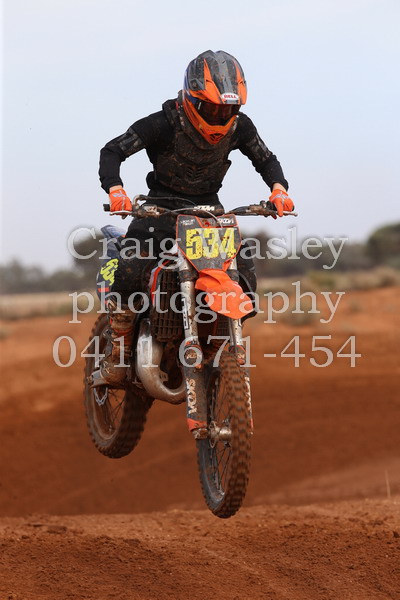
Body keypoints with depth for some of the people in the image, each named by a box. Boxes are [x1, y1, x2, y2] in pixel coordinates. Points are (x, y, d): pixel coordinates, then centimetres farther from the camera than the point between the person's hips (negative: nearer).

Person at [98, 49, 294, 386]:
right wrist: (115, 189, -36)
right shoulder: (164, 124, -21)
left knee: (245, 275, -11)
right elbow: (113, 150, -18)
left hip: (209, 206, 4)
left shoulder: (239, 126, -9)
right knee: (129, 270, -26)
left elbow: (265, 157, 8)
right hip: (162, 204, -4)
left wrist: (278, 188, -12)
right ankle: (118, 352, -11)